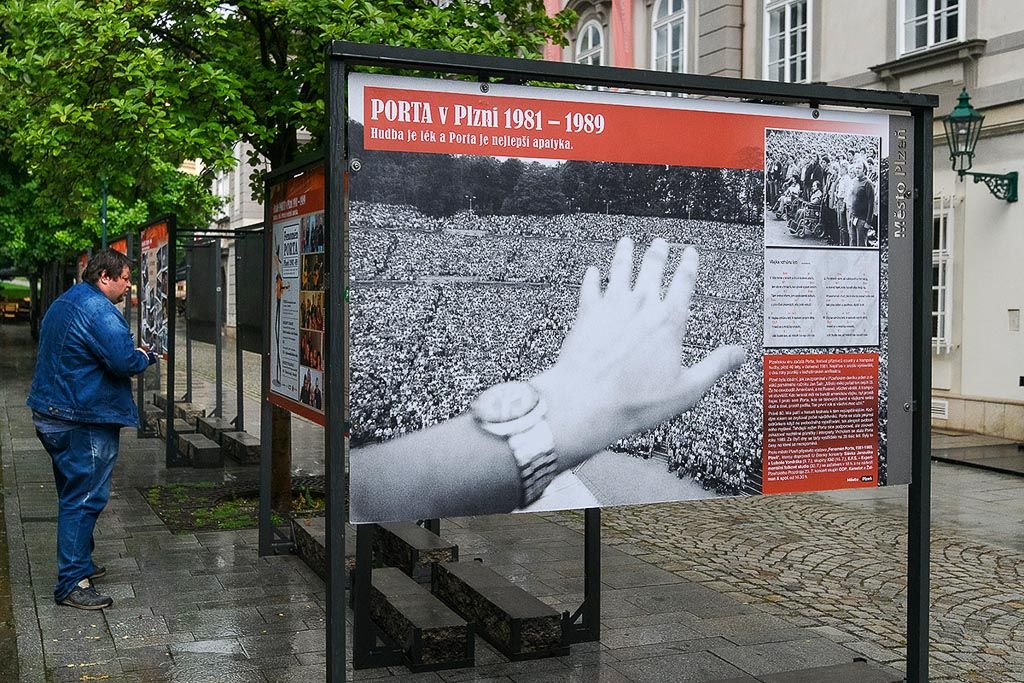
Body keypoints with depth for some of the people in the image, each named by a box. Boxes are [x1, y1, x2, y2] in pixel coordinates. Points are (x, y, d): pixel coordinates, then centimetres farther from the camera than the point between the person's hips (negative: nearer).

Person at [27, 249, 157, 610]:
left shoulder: (63, 304, 15)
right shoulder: (98, 310, -19)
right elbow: (125, 361, -28)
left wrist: (134, 353, 14)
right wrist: (145, 355, -5)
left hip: (51, 415, 11)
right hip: (83, 422, -11)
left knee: (74, 495, 20)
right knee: (84, 499, -6)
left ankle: (78, 564, 33)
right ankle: (71, 583, -3)